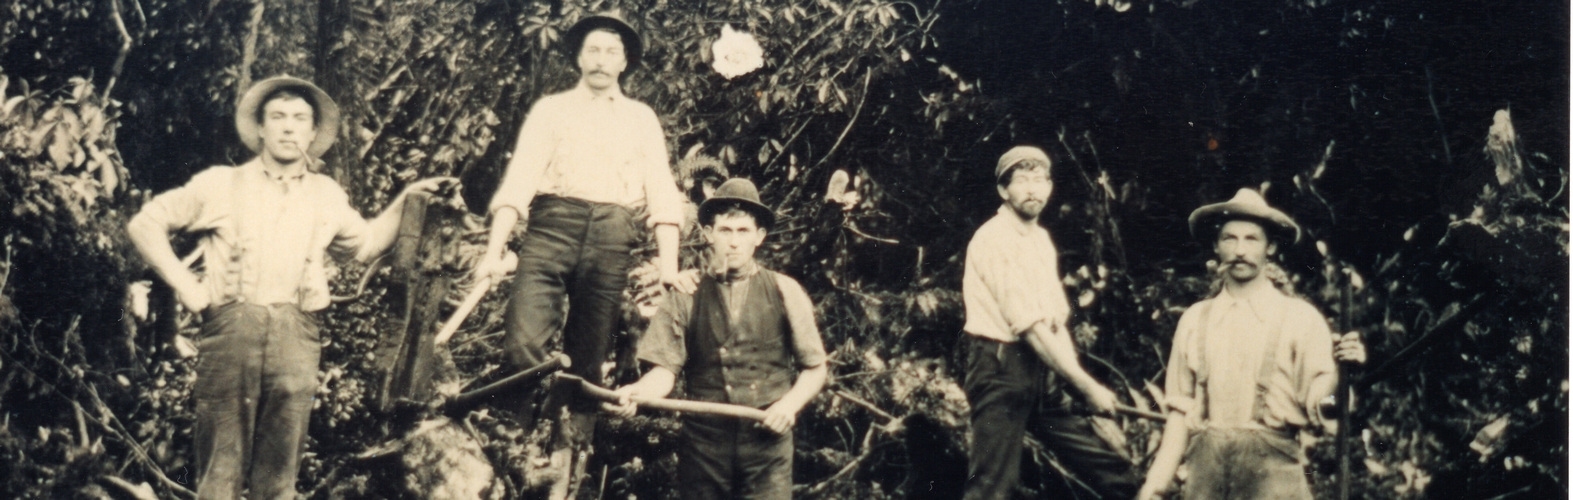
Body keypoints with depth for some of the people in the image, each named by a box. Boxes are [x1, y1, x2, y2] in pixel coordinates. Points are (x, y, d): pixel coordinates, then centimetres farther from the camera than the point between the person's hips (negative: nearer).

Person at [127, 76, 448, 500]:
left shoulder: (327, 196, 20)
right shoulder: (221, 185, 11)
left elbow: (365, 243, 34)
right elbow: (145, 224, 13)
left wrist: (404, 201, 23)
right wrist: (184, 284, 3)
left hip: (296, 337, 2)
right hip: (230, 328, -2)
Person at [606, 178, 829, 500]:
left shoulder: (785, 292, 9)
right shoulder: (686, 298, 10)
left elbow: (815, 369, 14)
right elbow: (665, 369, 2)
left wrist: (790, 404, -6)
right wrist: (634, 393, -19)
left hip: (767, 440, -1)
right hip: (703, 440, 1)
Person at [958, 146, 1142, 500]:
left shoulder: (1041, 238, 16)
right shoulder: (995, 240, -12)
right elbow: (1030, 327, -18)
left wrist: (1078, 376, 0)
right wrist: (1087, 385, -17)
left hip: (1038, 374, 9)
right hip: (1001, 368, -9)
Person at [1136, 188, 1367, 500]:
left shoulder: (1300, 319, 5)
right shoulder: (1194, 321, 13)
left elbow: (1316, 410, -2)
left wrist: (1341, 371, -22)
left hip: (1272, 469, -3)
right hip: (1206, 470, 3)